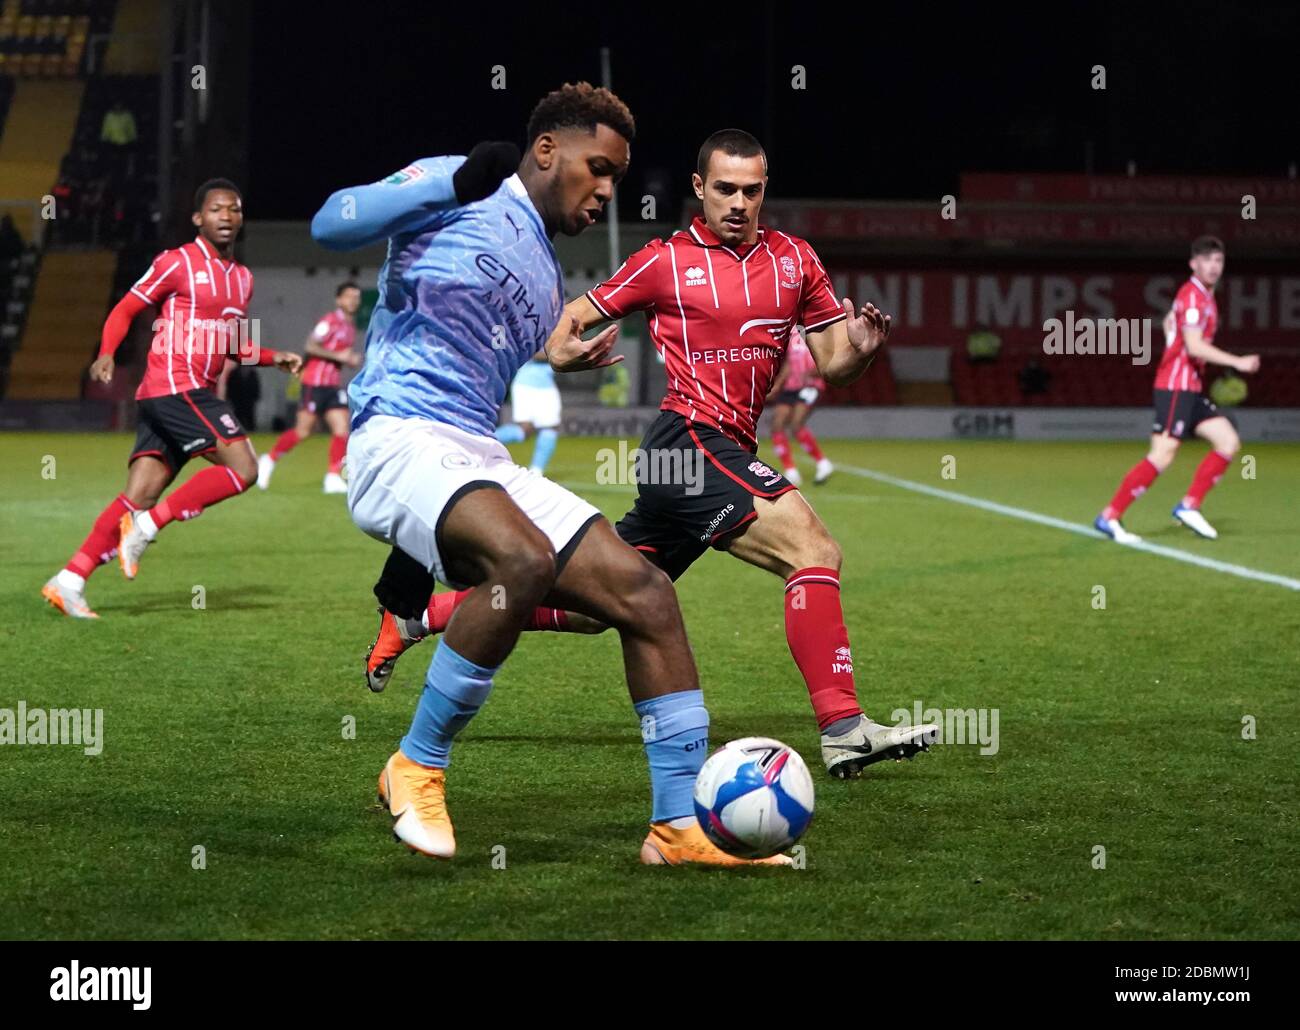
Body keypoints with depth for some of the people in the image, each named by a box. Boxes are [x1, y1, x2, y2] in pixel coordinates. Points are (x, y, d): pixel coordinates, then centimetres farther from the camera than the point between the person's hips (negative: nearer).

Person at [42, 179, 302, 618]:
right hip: (175, 386, -8)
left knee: (139, 497, 0)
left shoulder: (242, 278, 20)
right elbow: (125, 309, -1)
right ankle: (148, 525, -11)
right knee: (242, 468, -16)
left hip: (195, 392, 8)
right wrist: (106, 353, -18)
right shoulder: (178, 263, -3)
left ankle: (68, 581, -1)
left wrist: (273, 358, 16)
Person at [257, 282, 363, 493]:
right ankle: (269, 460, 14)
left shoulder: (351, 326, 15)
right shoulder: (330, 322, -12)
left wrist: (351, 360, 7)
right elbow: (310, 346, -20)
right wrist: (338, 356, -21)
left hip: (334, 385, 8)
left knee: (341, 429, -6)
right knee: (303, 431, -5)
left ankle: (333, 477, -5)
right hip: (315, 382, -8)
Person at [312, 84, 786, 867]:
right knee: (524, 559, -36)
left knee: (647, 594, -5)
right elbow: (330, 225, -13)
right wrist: (455, 184, -20)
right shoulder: (462, 198, 1)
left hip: (482, 460, 9)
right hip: (399, 440, -9)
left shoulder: (548, 279, 24)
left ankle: (679, 827, -1)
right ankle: (417, 769, -18)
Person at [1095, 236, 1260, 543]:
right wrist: (1237, 362, -23)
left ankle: (1189, 506, 7)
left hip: (1191, 390, 10)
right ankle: (1110, 517, -10)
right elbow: (1194, 345, -22)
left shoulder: (1204, 296, 16)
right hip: (1175, 388, -10)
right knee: (1161, 456, -15)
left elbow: (1169, 321, 32)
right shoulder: (1193, 295, -14)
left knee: (1229, 442, 4)